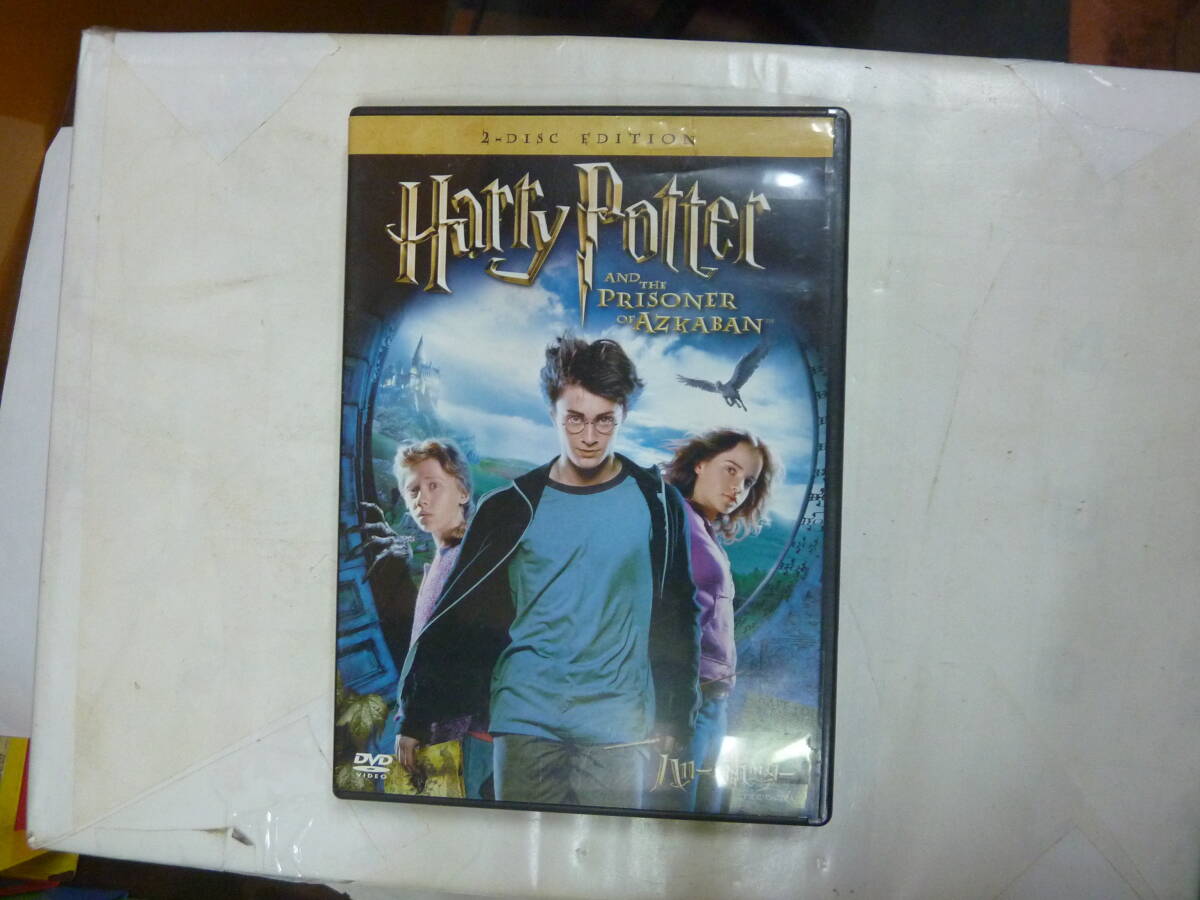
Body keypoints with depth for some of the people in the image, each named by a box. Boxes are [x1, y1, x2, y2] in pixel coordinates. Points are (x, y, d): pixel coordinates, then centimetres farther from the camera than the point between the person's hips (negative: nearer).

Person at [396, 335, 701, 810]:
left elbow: (677, 617, 6)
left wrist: (674, 717, 6)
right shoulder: (512, 507, 0)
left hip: (618, 728, 0)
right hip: (526, 721, 0)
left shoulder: (656, 503, 0)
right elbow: (457, 614, 4)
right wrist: (416, 716, 5)